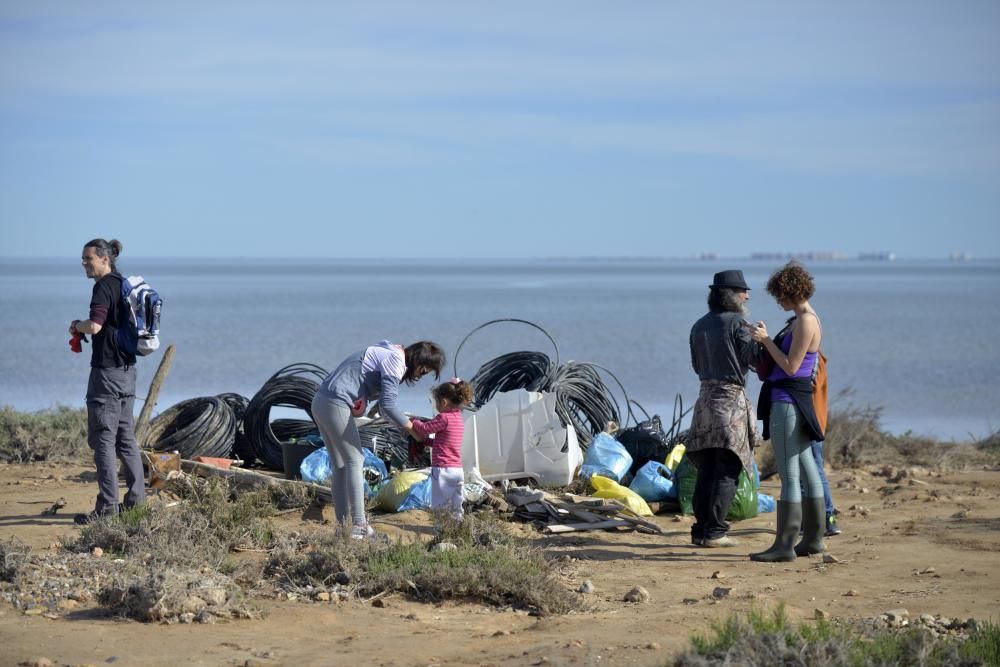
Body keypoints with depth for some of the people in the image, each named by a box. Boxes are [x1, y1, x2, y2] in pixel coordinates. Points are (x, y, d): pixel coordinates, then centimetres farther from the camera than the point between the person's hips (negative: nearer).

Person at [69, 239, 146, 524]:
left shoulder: (104, 287, -15)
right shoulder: (123, 285, 14)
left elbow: (95, 325, -27)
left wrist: (76, 326, -6)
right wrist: (82, 329, 17)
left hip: (106, 370, -9)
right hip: (127, 368, 9)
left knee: (102, 437, -6)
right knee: (126, 436, 14)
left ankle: (107, 504, -8)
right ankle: (136, 498, 16)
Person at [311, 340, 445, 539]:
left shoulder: (386, 353, 19)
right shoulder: (395, 360, -12)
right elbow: (388, 405, -17)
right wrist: (413, 429, -8)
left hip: (320, 402, 10)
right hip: (336, 405, -10)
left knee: (339, 465, 11)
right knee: (355, 461, -4)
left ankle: (342, 524, 11)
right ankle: (358, 526, -6)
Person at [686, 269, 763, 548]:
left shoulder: (699, 326, 13)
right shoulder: (736, 322, -9)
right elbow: (756, 357, -10)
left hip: (705, 396, 7)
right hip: (731, 399, -7)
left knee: (706, 469, 9)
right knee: (727, 470, -4)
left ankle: (700, 529, 9)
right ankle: (714, 530, -8)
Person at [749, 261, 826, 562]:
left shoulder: (805, 322, -15)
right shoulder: (803, 319, 15)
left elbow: (791, 367, -18)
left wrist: (766, 341, -12)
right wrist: (766, 339, 11)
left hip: (788, 403, -11)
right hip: (794, 402, 11)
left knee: (789, 475, -9)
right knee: (807, 470, 13)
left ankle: (784, 545, -9)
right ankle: (812, 538, 20)